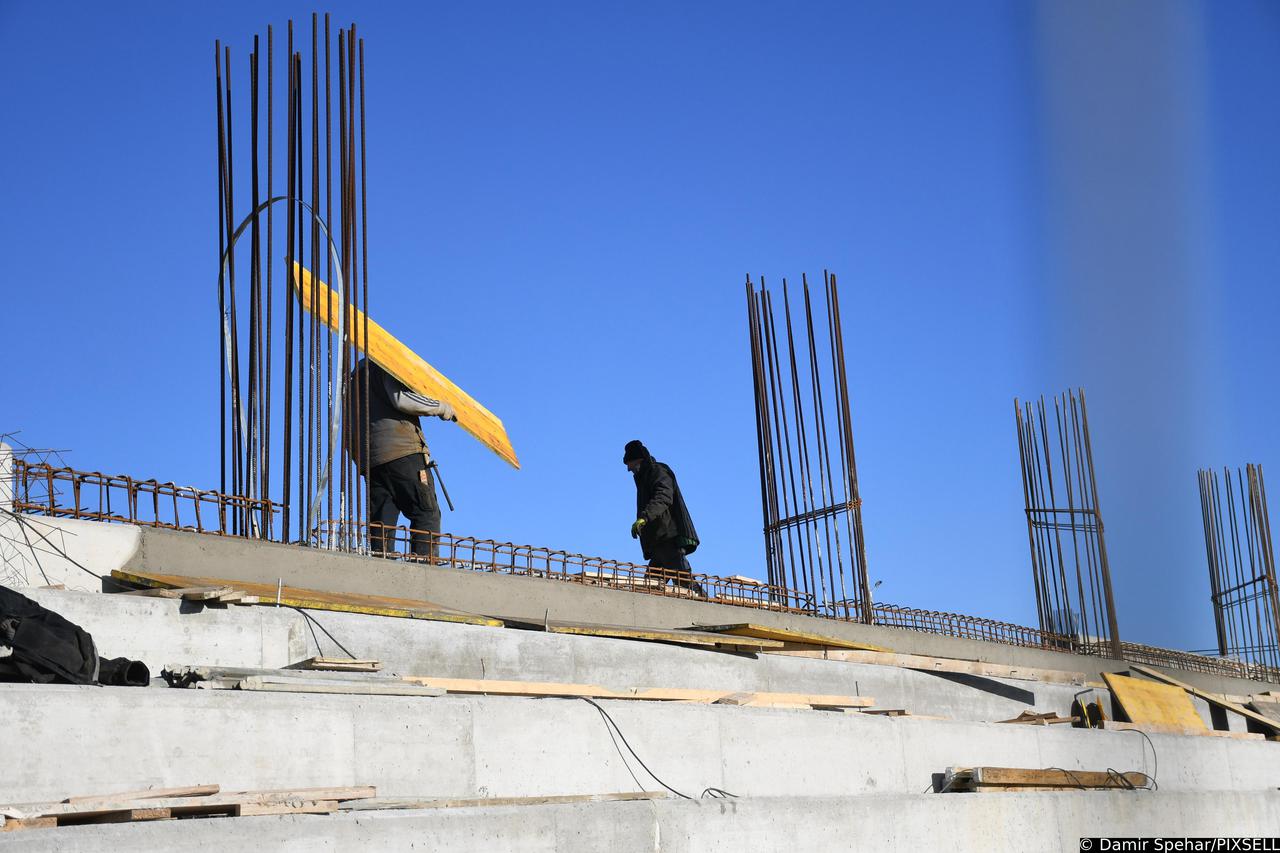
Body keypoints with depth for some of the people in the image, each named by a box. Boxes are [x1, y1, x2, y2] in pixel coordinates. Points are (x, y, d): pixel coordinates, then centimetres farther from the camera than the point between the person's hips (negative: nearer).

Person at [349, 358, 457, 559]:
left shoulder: (355, 375, 26)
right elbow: (402, 399, -13)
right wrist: (441, 408, -3)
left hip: (368, 458, 7)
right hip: (401, 451, -7)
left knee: (381, 522, 3)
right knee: (427, 514, -7)